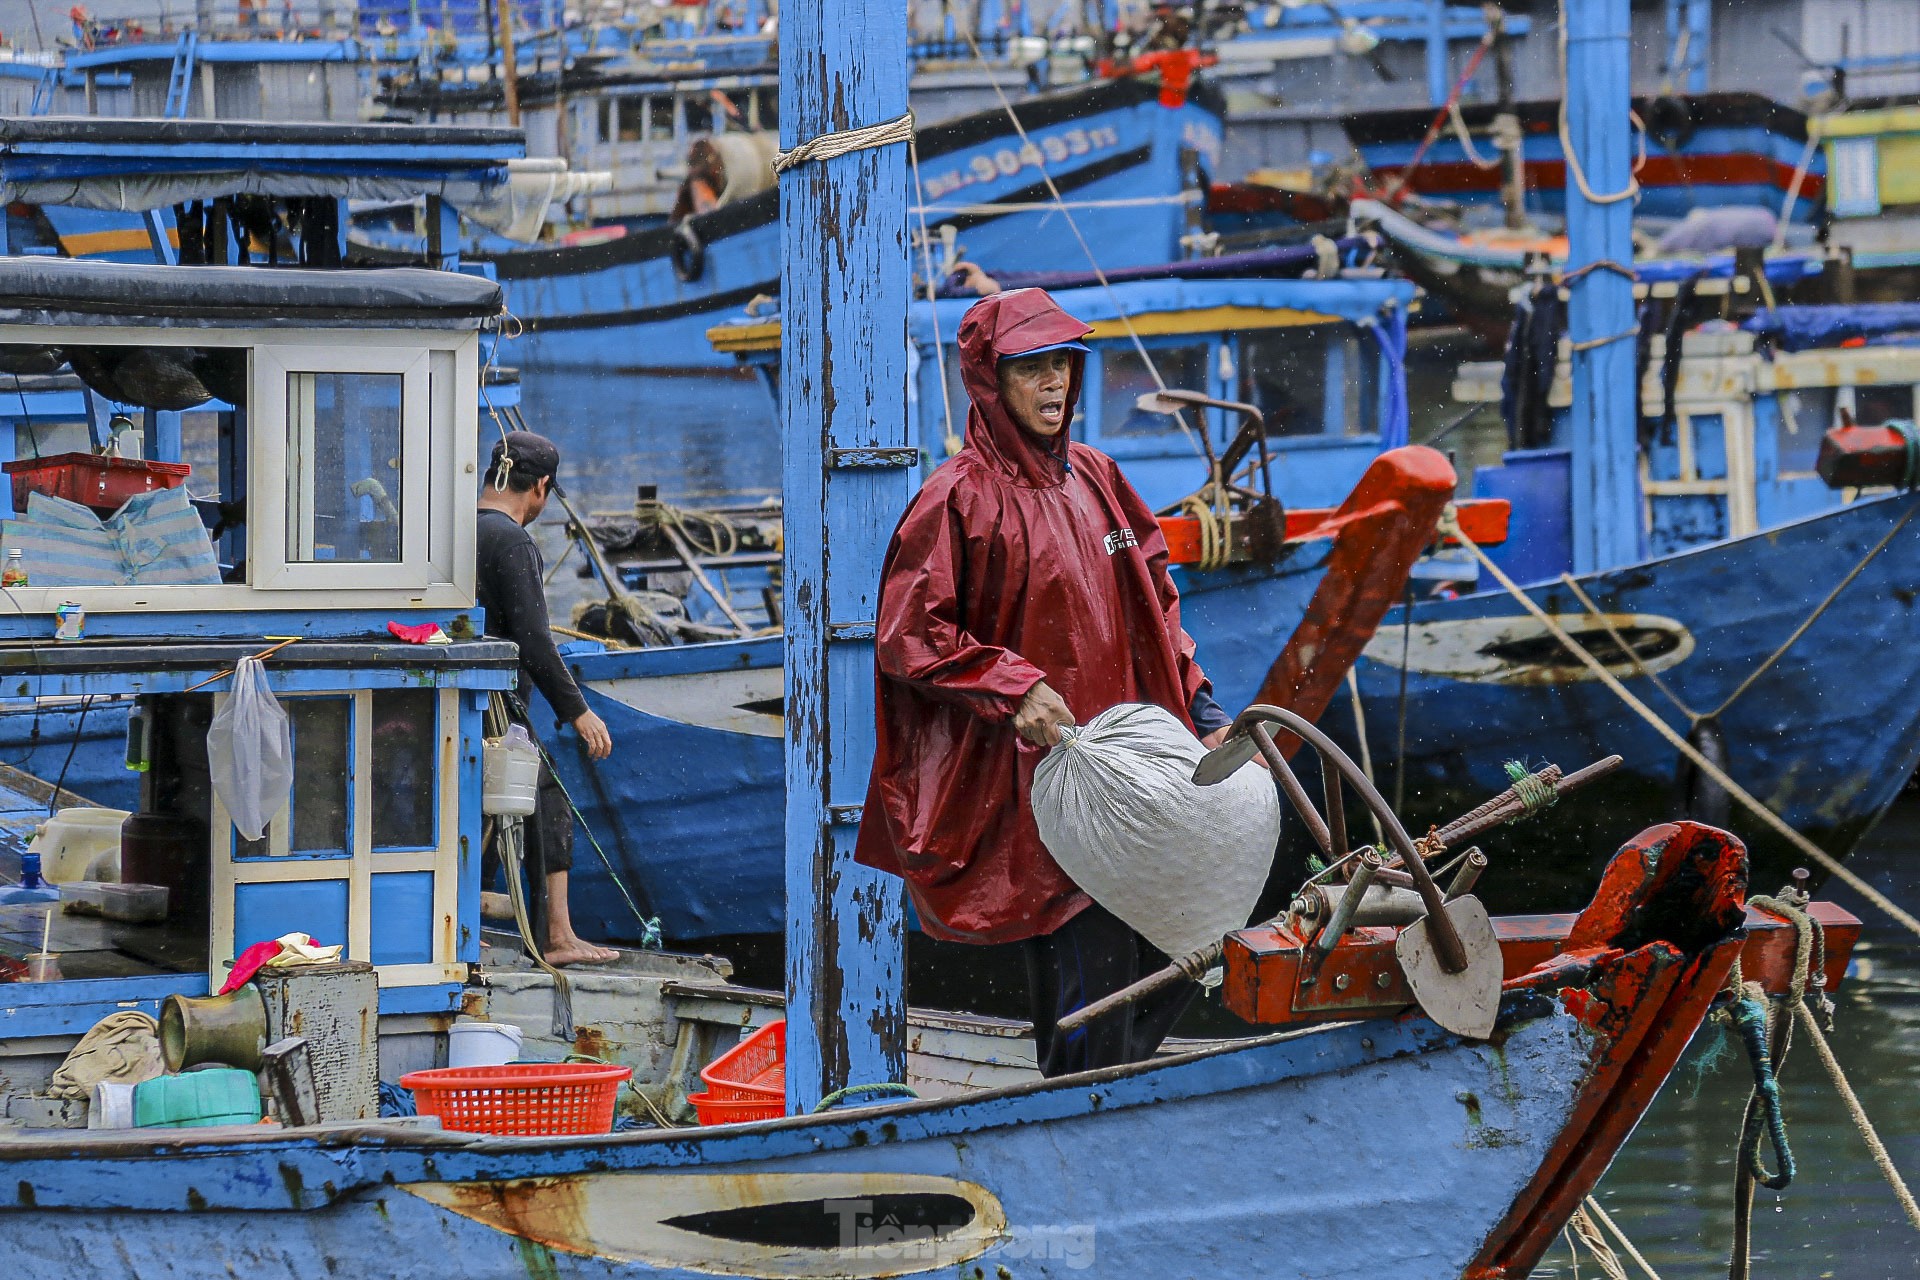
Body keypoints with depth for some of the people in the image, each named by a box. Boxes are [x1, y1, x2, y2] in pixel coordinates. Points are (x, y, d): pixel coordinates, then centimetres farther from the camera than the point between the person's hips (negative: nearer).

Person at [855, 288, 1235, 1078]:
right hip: (1030, 788, -7)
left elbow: (1152, 609, 21)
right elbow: (909, 637, -9)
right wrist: (1016, 690, -18)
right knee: (1085, 969, -11)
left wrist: (1200, 712, 13)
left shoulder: (1093, 479, 15)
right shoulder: (961, 497, -7)